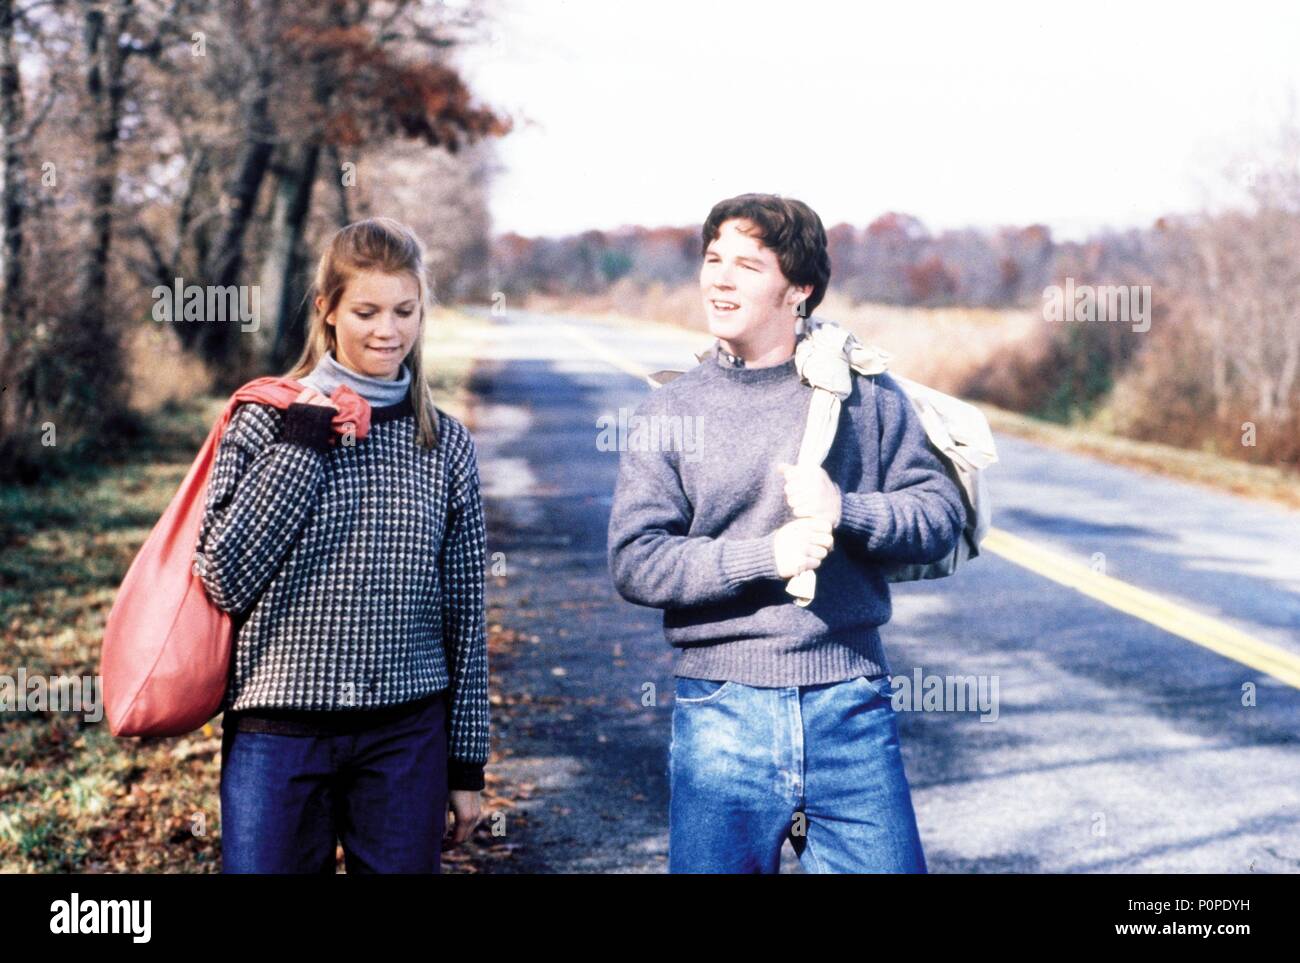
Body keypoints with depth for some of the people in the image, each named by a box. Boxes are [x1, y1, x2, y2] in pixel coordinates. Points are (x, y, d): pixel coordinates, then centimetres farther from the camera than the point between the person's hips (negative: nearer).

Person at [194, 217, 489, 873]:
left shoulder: (447, 445, 5)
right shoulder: (265, 421, -1)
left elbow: (463, 611, 8)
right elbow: (226, 582, -9)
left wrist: (467, 764, 9)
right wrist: (301, 446, -12)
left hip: (407, 732, 2)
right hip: (278, 728, -2)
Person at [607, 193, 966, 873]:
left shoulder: (865, 394, 5)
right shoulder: (670, 411, 3)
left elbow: (941, 513, 3)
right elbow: (634, 562, -5)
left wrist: (842, 511, -15)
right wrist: (765, 555, -17)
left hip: (852, 709, 1)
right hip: (721, 718, 0)